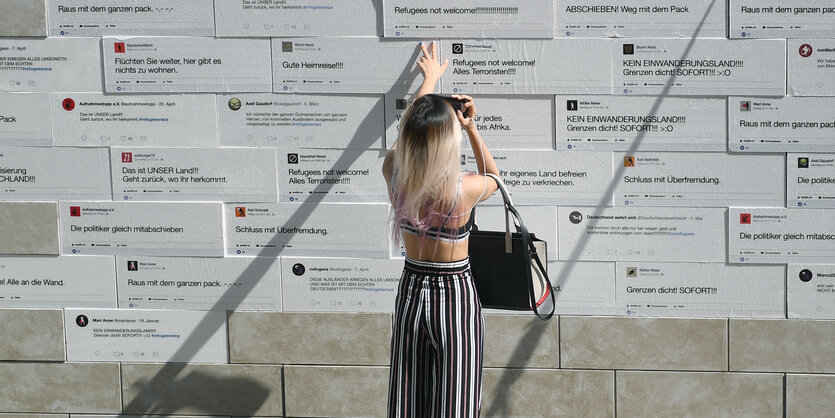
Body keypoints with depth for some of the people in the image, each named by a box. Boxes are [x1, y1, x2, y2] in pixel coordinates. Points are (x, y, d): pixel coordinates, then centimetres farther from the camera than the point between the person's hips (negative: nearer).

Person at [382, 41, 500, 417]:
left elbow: (413, 130, 9)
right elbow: (493, 177, 4)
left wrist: (429, 79, 24)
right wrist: (471, 128, -7)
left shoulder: (393, 173, -14)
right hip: (455, 294, -4)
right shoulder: (465, 190, -23)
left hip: (411, 290, 4)